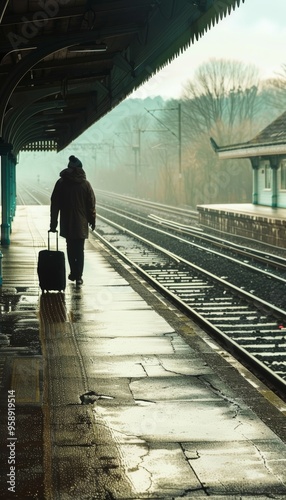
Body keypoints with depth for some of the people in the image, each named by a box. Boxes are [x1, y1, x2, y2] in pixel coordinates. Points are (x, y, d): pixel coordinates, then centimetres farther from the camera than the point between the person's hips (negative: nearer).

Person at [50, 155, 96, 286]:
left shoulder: (61, 183, -2)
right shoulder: (85, 184, -5)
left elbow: (54, 204, -1)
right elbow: (91, 204, -3)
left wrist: (53, 224, 2)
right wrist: (92, 220, 9)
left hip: (66, 223, 1)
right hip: (81, 224, -1)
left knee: (70, 248, 16)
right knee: (80, 250, 4)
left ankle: (74, 273, 20)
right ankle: (78, 276, -1)